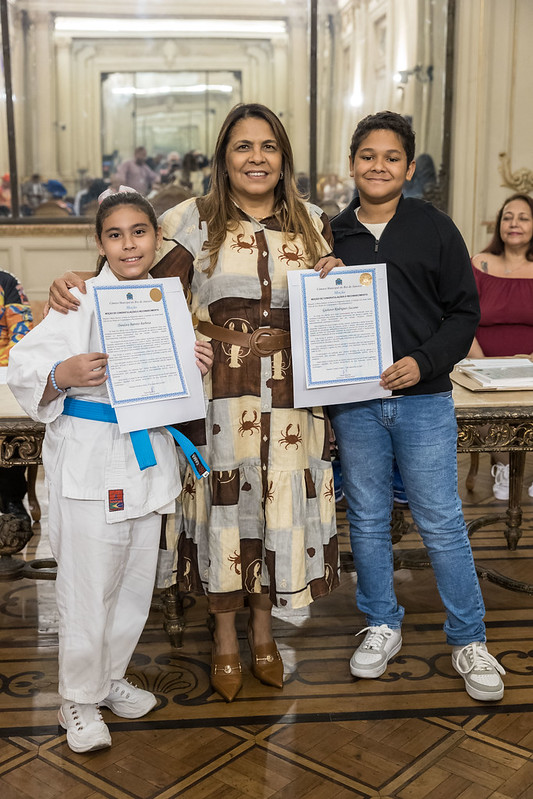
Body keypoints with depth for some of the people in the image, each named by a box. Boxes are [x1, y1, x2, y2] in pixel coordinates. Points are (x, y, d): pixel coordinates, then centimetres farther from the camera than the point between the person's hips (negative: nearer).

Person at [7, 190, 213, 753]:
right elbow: (25, 365, -14)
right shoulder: (82, 299, -9)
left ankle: (109, 679, 34)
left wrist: (194, 367, -1)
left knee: (136, 577, 14)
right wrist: (64, 375, -33)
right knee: (88, 582, 0)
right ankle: (79, 699, 19)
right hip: (88, 457, -6)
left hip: (148, 454, 6)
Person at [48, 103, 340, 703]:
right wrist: (80, 286, -19)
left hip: (288, 392, 3)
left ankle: (262, 631, 32)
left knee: (281, 501, 9)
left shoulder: (310, 225, 9)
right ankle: (225, 641, 27)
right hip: (217, 389, -2)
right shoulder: (195, 220, -1)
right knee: (223, 501, 6)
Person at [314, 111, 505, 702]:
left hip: (423, 399, -2)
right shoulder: (331, 234, 8)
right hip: (352, 401, 3)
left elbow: (464, 311, 0)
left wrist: (423, 362, -13)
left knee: (441, 522, 2)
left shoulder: (435, 229, 2)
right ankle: (382, 627, 29)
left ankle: (469, 641, 17)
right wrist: (318, 283, -7)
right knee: (367, 519, 12)